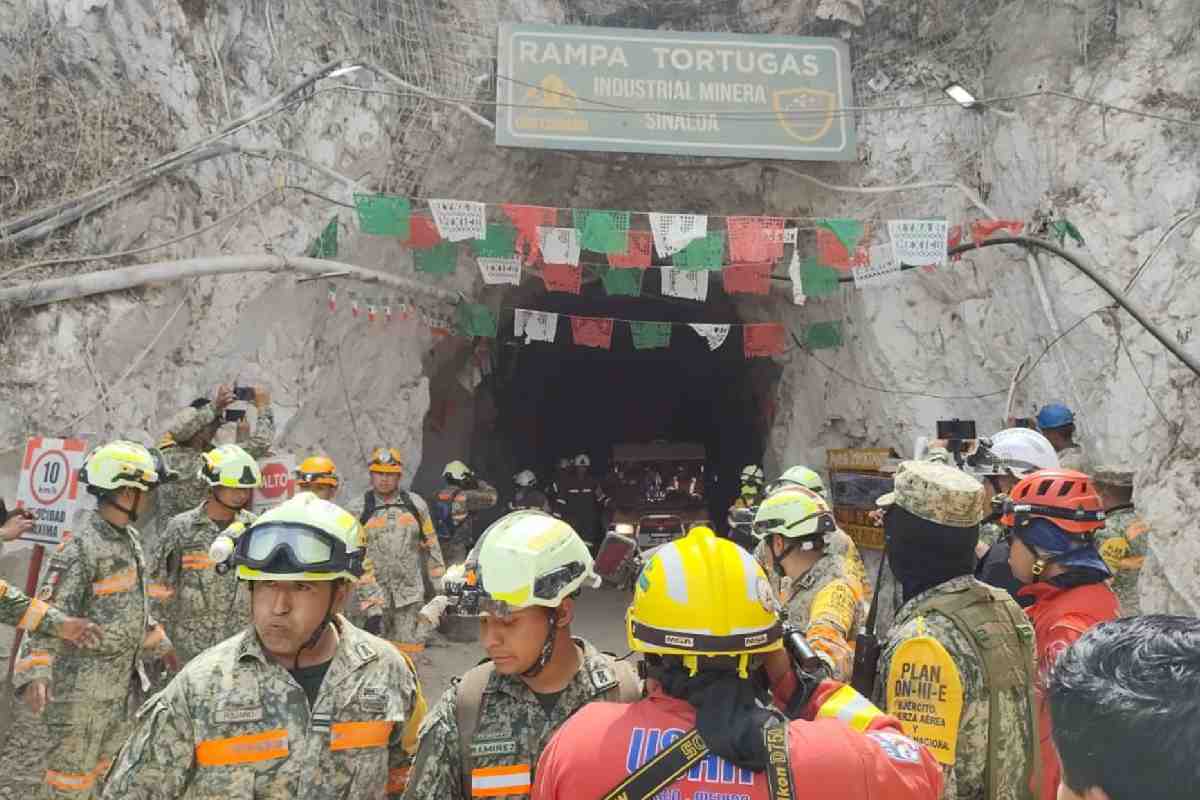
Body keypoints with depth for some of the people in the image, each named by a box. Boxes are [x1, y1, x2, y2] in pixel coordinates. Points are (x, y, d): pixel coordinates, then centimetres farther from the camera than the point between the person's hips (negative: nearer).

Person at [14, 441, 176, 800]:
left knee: (104, 767, 21)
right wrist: (35, 672, -36)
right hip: (81, 686, -9)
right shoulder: (80, 549, -21)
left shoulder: (129, 537, 7)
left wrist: (160, 645, 25)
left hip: (119, 683, 9)